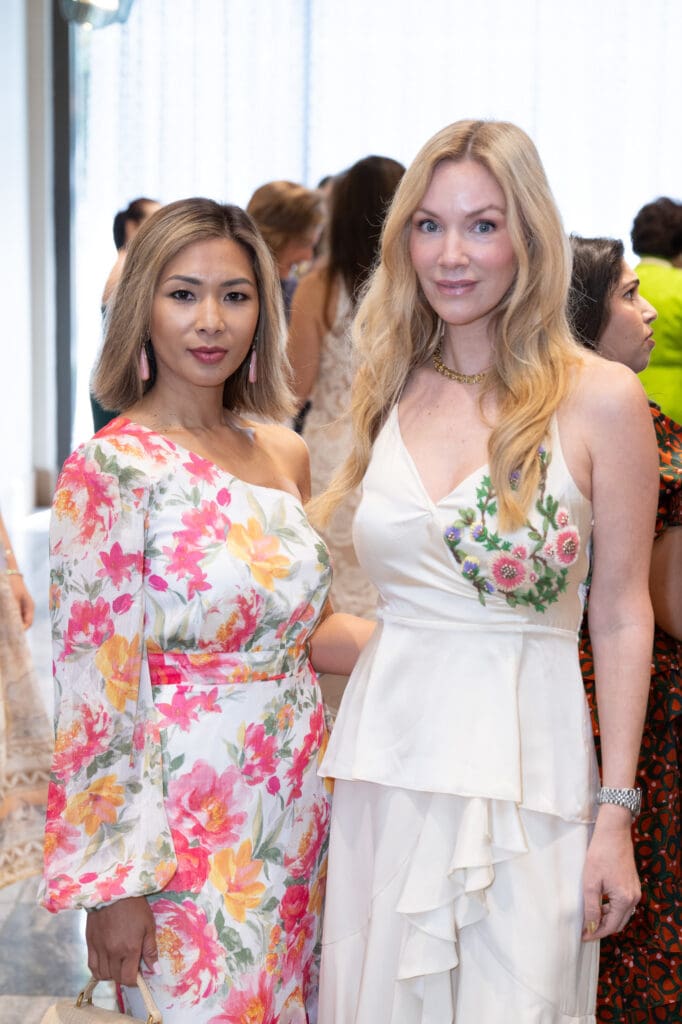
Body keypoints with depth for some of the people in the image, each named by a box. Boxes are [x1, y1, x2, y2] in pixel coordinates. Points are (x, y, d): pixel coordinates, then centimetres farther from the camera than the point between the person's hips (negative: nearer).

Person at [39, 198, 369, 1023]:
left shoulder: (282, 453, 8)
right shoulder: (111, 468, -13)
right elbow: (94, 688, -14)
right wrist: (112, 881, -15)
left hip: (296, 811, 7)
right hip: (188, 825, -6)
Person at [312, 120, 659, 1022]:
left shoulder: (600, 398, -6)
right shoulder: (391, 392, 7)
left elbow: (621, 618, -5)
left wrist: (615, 815, -6)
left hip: (522, 768, -4)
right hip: (389, 754, 4)